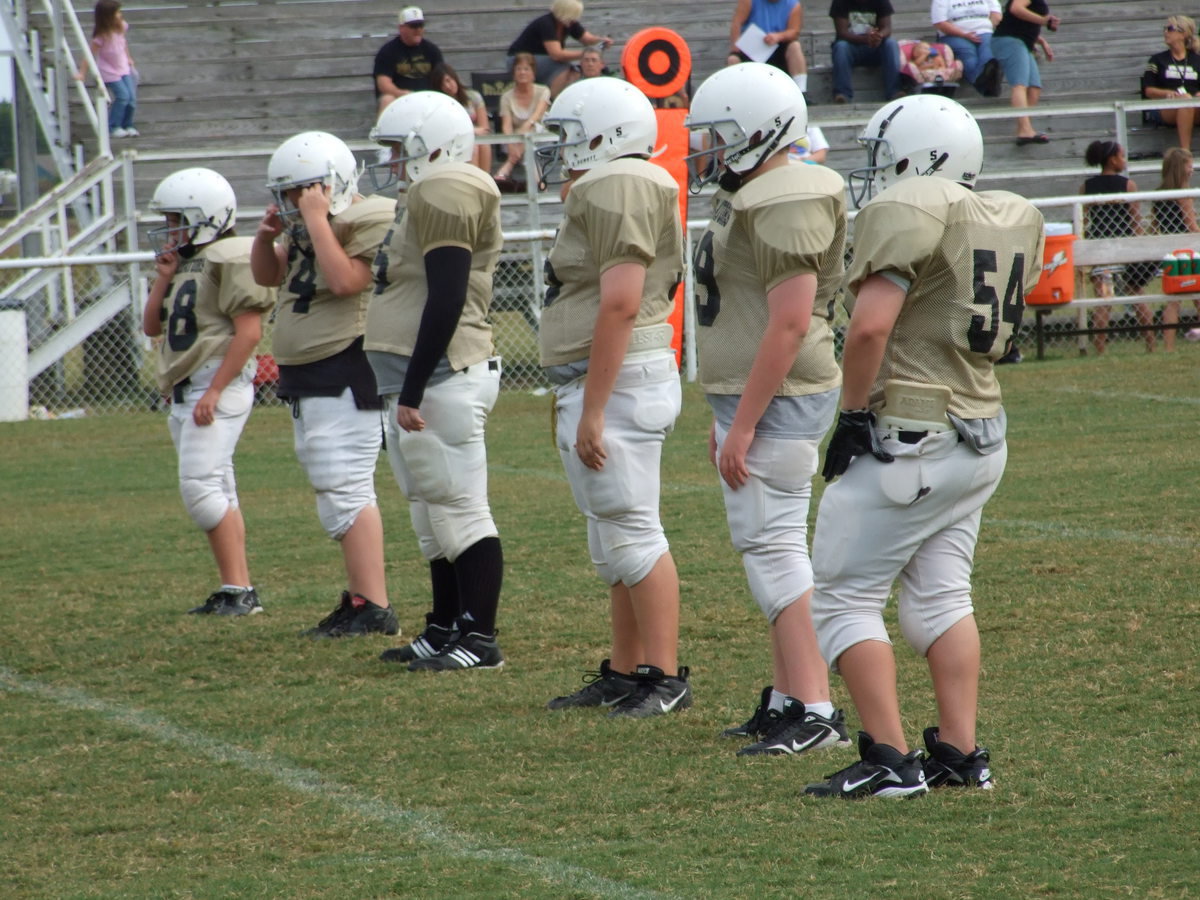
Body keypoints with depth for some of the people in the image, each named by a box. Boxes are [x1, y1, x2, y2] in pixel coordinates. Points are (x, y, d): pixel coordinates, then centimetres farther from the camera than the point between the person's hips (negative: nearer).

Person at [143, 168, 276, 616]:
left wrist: (214, 391, -20)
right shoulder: (183, 263, 18)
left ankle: (236, 589, -15)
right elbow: (151, 326, 18)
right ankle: (239, 590, 13)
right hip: (185, 390, 10)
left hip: (219, 383, -10)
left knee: (200, 486, -17)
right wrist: (164, 278, 5)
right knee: (217, 494, 10)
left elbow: (249, 330, -17)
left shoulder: (230, 259, -11)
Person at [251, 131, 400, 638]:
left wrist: (317, 219, -20)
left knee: (344, 488, -14)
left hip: (345, 372, -11)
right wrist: (267, 234, 4)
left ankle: (374, 608, -15)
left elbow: (344, 280, -27)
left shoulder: (370, 221, -14)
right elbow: (266, 276, 23)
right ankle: (359, 596, 20)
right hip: (305, 376, 11)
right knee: (337, 488, 14)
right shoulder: (306, 228, 15)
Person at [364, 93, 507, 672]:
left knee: (460, 511, -8)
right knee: (434, 514, 16)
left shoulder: (443, 193, -15)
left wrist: (412, 392, -22)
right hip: (422, 381, 11)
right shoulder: (433, 194, 19)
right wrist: (406, 392, 23)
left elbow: (445, 302, -22)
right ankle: (446, 630, 23)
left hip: (440, 380, -11)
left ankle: (481, 639, -6)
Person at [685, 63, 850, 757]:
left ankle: (816, 711, -12)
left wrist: (744, 425, -22)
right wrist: (728, 414, 23)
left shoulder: (783, 205, -18)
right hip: (753, 396, 11)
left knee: (772, 545, -11)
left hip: (777, 399, -11)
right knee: (773, 546, 14)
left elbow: (790, 321, -23)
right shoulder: (753, 197, 14)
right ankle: (789, 698, 20)